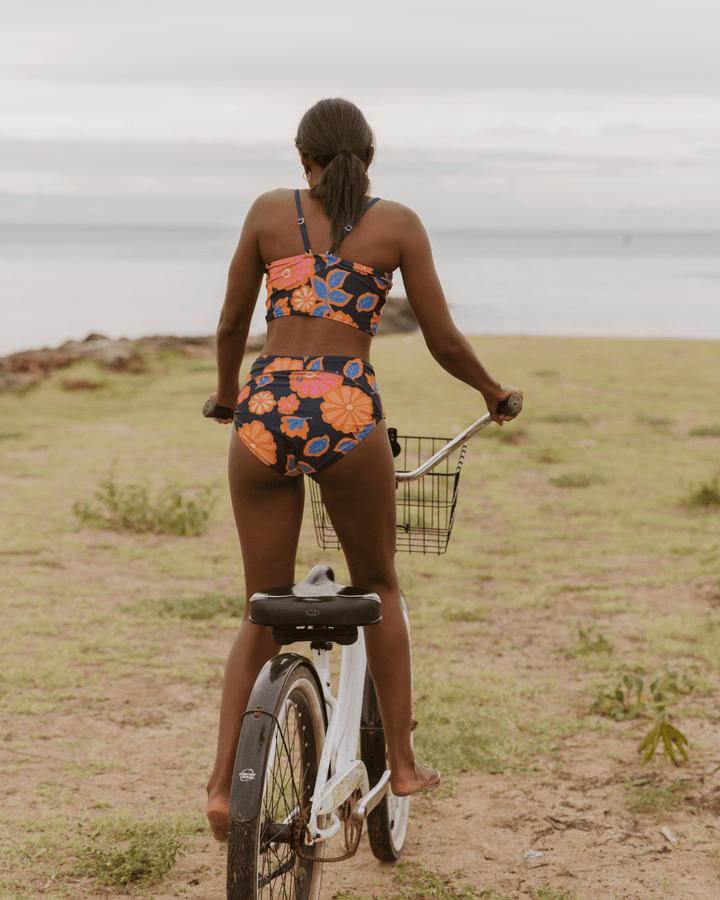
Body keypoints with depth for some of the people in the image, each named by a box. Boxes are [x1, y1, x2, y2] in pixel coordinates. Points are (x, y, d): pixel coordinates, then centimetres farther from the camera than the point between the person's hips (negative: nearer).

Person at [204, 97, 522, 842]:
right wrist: (493, 392, 27)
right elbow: (444, 343, 8)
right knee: (376, 587, 22)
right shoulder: (397, 223, 8)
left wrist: (226, 393, 37)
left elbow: (232, 323, 18)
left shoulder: (269, 211, 12)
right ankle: (402, 764, 23)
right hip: (348, 415, -1)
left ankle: (224, 784, 3)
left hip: (265, 412, 1)